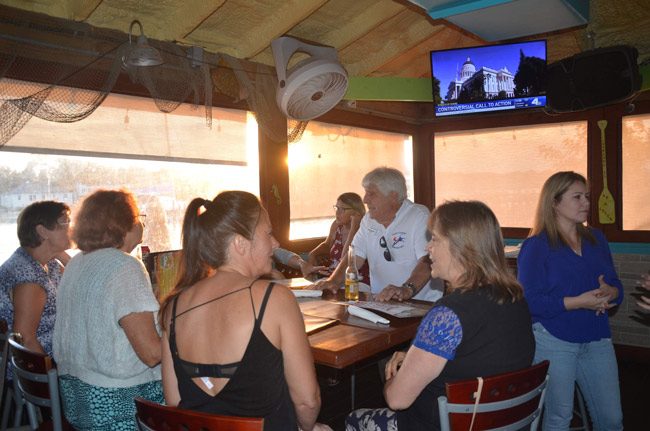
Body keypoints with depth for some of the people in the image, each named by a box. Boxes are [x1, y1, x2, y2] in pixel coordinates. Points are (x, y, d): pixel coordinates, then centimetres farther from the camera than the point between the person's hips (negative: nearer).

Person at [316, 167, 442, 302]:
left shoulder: (419, 216, -9)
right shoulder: (369, 219, 13)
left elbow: (427, 261, -21)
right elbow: (355, 256, 11)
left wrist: (407, 289, -36)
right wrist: (334, 281, -5)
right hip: (379, 301, 6)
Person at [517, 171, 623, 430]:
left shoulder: (596, 239, 10)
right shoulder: (535, 246, -10)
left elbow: (616, 286, 12)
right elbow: (530, 301, -18)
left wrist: (609, 292, -11)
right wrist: (578, 302, -24)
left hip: (596, 339, 6)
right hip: (553, 339, -6)